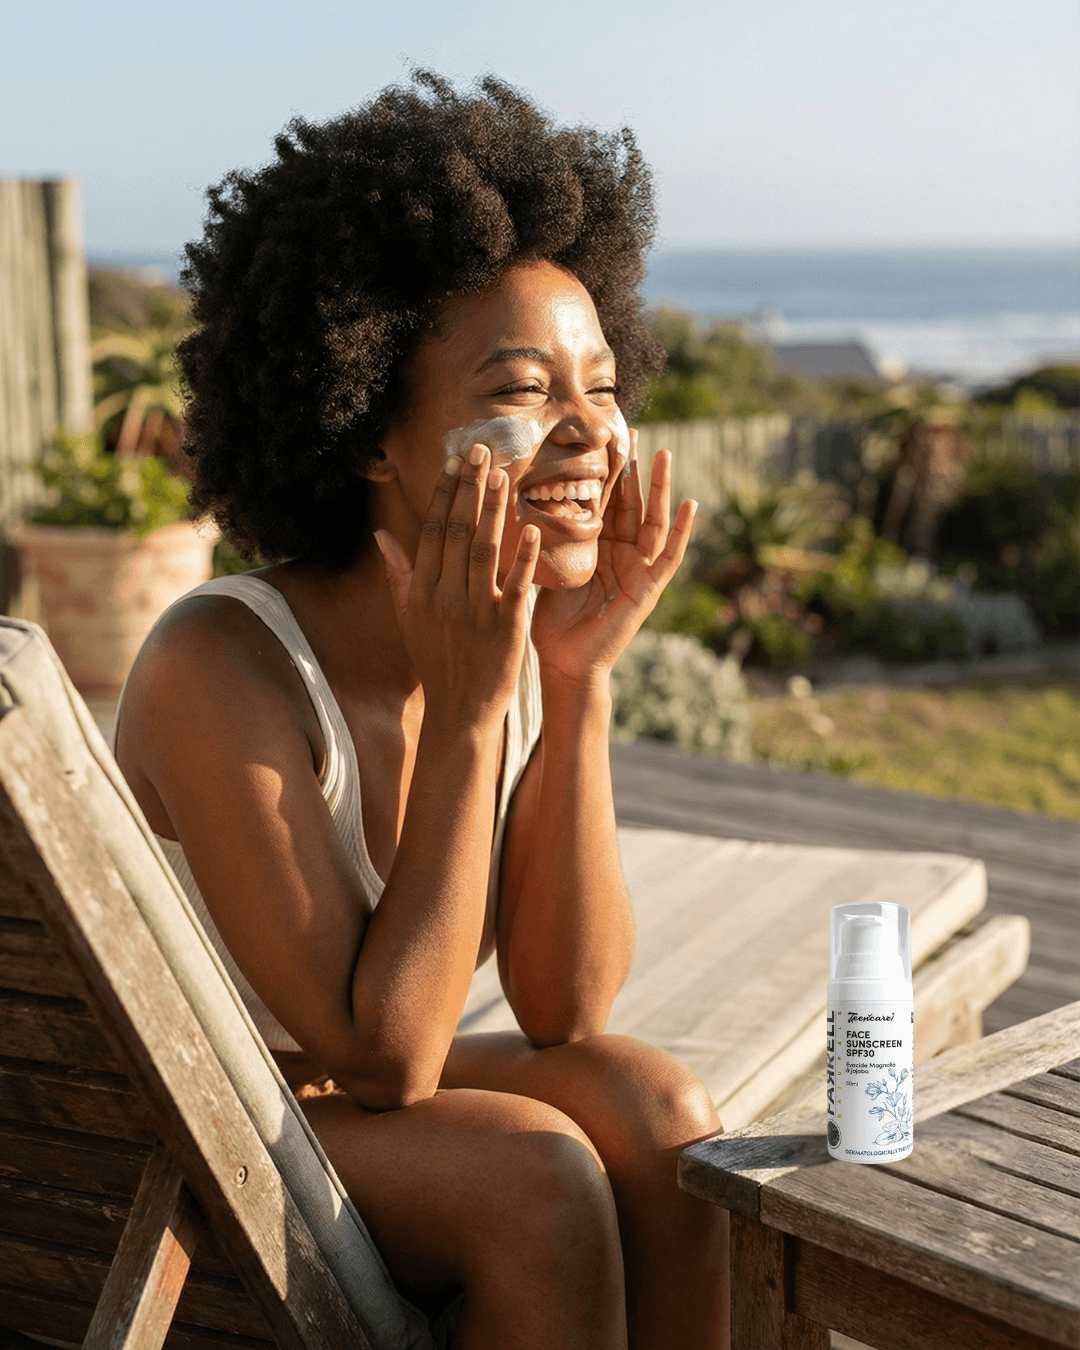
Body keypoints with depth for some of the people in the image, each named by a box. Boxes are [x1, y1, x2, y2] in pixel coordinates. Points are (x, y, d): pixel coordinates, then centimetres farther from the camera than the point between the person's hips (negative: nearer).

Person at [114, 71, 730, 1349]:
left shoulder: (520, 630, -9)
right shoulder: (222, 669, -28)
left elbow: (564, 1011, -11)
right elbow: (382, 1057, -27)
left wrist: (580, 683, -21)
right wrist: (465, 709, -30)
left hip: (346, 1096, 6)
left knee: (651, 1107, -18)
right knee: (533, 1173, -26)